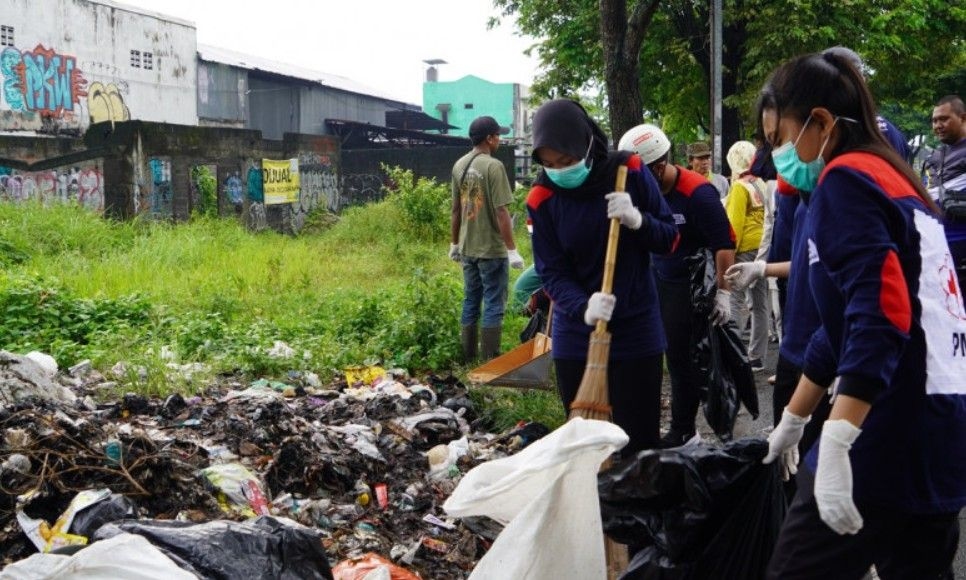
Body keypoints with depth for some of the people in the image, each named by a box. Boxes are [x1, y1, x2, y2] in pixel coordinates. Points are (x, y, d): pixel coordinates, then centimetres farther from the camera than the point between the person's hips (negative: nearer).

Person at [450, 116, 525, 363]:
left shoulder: (459, 166, 6)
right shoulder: (493, 166, -16)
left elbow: (455, 210, 11)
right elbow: (501, 212, -19)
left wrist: (454, 243, 19)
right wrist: (512, 249, -15)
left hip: (467, 248, 7)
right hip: (491, 249, -7)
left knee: (470, 302, 15)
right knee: (494, 305, 1)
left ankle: (468, 359, 21)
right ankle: (489, 361, 4)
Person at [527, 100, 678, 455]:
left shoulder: (630, 172, -8)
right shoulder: (541, 199, -7)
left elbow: (670, 239, -3)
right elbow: (552, 272, -9)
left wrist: (638, 221, -25)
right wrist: (583, 308, -29)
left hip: (637, 330, -1)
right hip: (575, 335, 1)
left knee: (639, 442, 4)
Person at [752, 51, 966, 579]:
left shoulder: (846, 178, -8)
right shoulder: (894, 179, 21)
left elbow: (879, 316, -23)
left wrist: (836, 444, -28)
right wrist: (793, 421, 31)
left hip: (891, 439, -9)